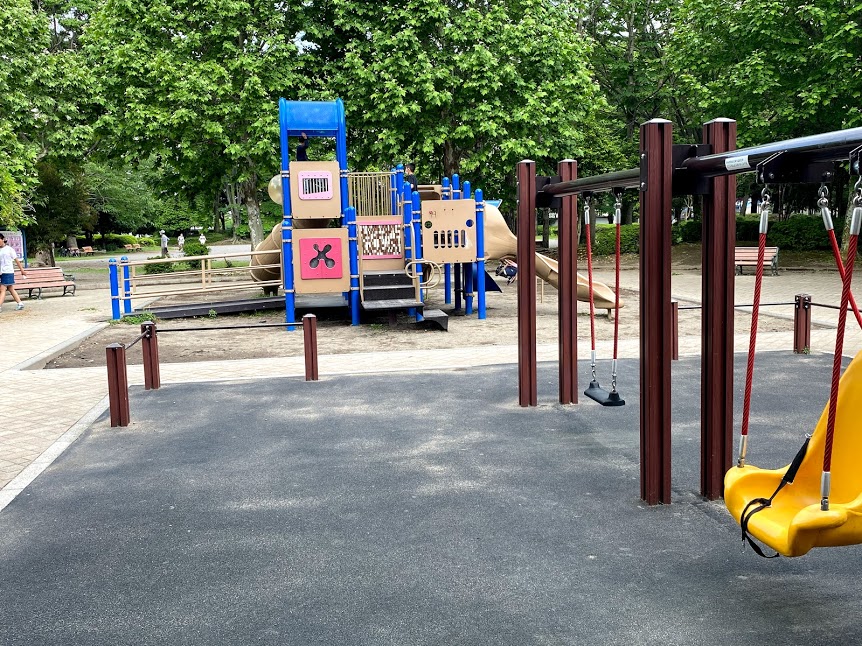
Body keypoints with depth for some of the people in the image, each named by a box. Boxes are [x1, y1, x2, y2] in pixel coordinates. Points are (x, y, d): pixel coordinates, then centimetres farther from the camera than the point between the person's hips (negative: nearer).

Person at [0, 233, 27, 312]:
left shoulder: (9, 249, -3)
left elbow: (16, 260, 1)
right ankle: (20, 303, 16)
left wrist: (22, 270, 3)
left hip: (8, 272, -5)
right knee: (11, 289, 9)